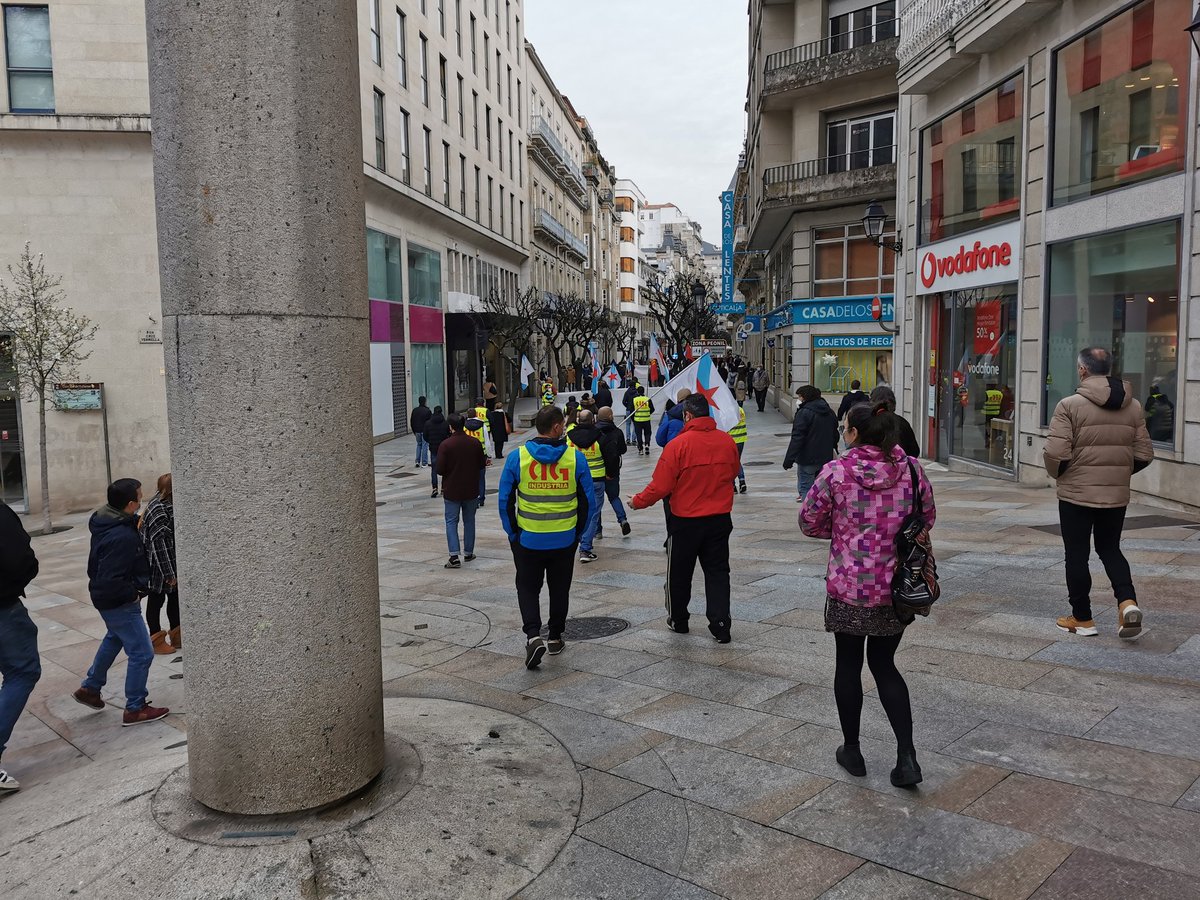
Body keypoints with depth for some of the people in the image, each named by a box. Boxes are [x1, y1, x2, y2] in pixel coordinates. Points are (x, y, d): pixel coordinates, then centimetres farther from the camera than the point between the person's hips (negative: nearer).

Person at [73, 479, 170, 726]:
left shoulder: (105, 521, -2)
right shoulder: (123, 537, -32)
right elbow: (110, 582, -33)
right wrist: (134, 593, -18)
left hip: (106, 597, 10)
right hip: (118, 602, -10)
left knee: (115, 639, 32)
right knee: (141, 653, 0)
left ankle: (90, 688, 46)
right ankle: (135, 709, 11)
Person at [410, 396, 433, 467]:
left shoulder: (415, 410, 4)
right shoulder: (427, 410, -11)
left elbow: (411, 421, 9)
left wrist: (414, 430, 18)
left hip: (417, 431, 5)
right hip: (425, 431, -5)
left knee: (419, 445, 18)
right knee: (425, 446, 0)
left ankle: (418, 461, 12)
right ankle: (424, 463, 1)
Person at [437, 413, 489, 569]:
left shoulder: (445, 445, -15)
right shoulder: (475, 443, -5)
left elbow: (440, 470, -15)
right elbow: (481, 464, 3)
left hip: (451, 491, -3)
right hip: (471, 491, 3)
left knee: (451, 522, 4)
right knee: (469, 521, 16)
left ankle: (454, 556, -8)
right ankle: (469, 553, 24)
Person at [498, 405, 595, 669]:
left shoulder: (517, 457, -8)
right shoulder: (575, 458, -8)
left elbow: (505, 499, -4)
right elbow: (588, 499, -2)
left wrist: (512, 533, 7)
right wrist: (578, 532, 11)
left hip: (528, 538, -1)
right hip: (565, 539, 1)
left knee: (528, 587, 13)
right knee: (560, 588, 18)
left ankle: (533, 635, -5)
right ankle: (555, 638, 29)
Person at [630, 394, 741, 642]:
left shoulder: (678, 444, -17)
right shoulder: (727, 441, -3)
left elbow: (661, 486, -15)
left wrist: (638, 501, 2)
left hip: (686, 521, -3)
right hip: (720, 520, 3)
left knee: (679, 572, 15)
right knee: (717, 571, 10)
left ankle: (678, 620, 30)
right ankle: (720, 626, 5)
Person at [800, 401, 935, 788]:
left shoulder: (835, 472, -14)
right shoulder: (911, 468, -4)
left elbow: (809, 522, -5)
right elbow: (928, 518, 8)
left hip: (848, 585, -3)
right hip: (897, 586, 3)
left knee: (848, 665, 14)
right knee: (884, 665, 17)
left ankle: (852, 750, 26)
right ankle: (906, 756, 11)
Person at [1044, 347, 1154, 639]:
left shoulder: (1070, 405, -14)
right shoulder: (1133, 406, 4)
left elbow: (1055, 453, -18)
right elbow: (1144, 454, 6)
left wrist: (1057, 474, 3)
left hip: (1076, 494, -5)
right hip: (1117, 495, 5)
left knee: (1077, 555, 7)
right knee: (1110, 549, 21)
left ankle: (1082, 618, 16)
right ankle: (1127, 601, 1)